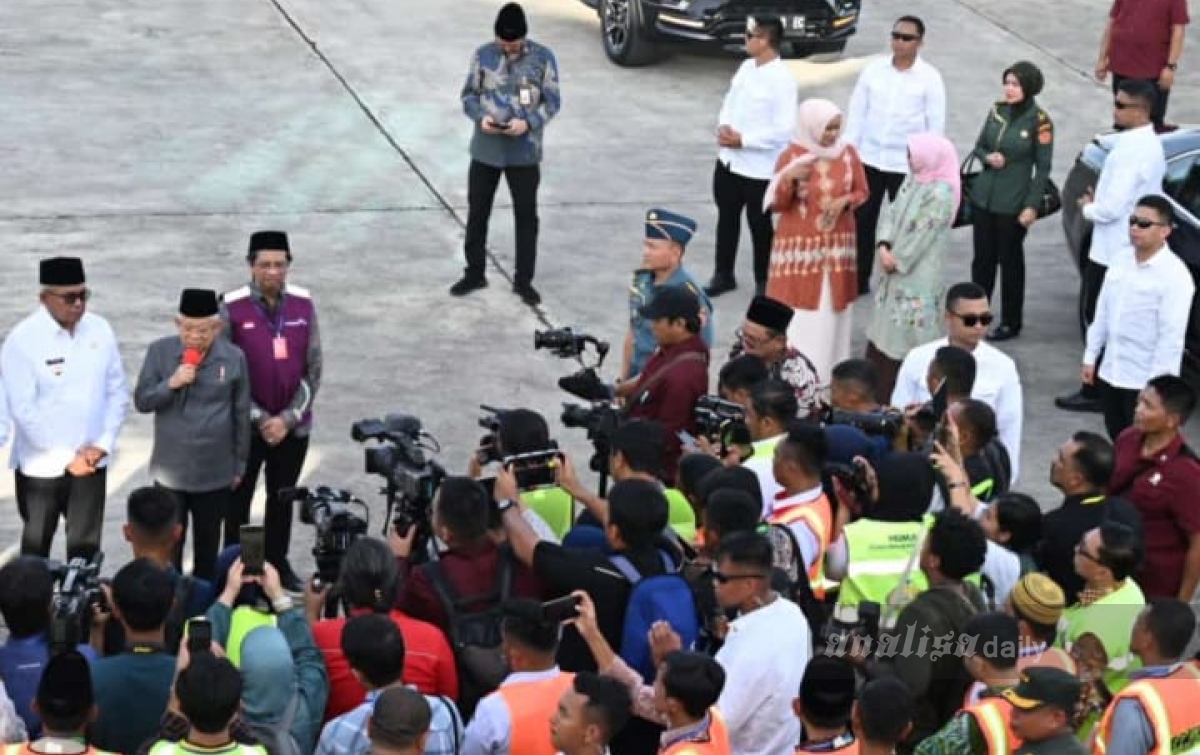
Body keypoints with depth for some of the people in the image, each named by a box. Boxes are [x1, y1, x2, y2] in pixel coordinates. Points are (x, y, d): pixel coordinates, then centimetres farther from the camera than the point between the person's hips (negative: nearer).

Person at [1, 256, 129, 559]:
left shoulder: (100, 330, -1)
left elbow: (118, 391, 6)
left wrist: (103, 444, -5)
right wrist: (66, 458, -13)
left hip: (91, 461, 3)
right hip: (42, 464, -3)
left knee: (85, 545, 8)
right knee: (36, 545, 10)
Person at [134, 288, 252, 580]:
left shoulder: (234, 358, -5)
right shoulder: (160, 352, -5)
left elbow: (241, 416, 4)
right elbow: (142, 401, -3)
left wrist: (239, 465, 8)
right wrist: (171, 384, -22)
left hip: (215, 473, 1)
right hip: (170, 470, -1)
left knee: (208, 545, 14)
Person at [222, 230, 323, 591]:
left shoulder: (303, 304, -4)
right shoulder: (231, 307, -13)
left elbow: (313, 369, -1)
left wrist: (287, 418, -9)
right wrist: (260, 418, -13)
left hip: (293, 424, 3)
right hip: (245, 426, -3)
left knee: (282, 498, 16)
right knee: (239, 498, 10)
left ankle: (278, 563, 31)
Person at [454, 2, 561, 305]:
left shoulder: (543, 58, -7)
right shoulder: (483, 55, -3)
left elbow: (553, 101, -3)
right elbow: (469, 94, 4)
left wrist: (528, 123, -20)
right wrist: (480, 117, -17)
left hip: (525, 152, -1)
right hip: (485, 150, 1)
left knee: (526, 216, 5)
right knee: (477, 211, 10)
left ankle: (523, 280, 17)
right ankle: (475, 273, 25)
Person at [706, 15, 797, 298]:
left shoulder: (782, 79, -20)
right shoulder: (746, 67, 6)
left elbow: (784, 129, -24)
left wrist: (743, 139, -21)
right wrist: (723, 127, -6)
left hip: (759, 167, -8)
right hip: (729, 160, 8)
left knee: (759, 224, 7)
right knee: (726, 218, 17)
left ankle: (763, 282, 22)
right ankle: (723, 275, 32)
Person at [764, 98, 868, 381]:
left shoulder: (848, 153, -1)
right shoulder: (791, 157, -10)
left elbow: (862, 191, 8)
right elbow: (776, 205, -8)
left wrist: (845, 201, -13)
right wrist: (788, 179, -26)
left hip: (837, 244, 3)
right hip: (799, 245, -3)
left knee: (831, 311, 7)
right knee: (796, 314, -1)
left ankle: (828, 374, 15)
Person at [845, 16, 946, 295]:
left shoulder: (929, 78, -8)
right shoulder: (873, 70, 1)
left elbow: (936, 125, -6)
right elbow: (857, 112, 5)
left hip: (907, 164, -3)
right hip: (869, 159, 3)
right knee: (861, 221, 8)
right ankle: (858, 280, 20)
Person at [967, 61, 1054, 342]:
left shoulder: (1039, 121, -12)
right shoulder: (997, 111, 2)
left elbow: (1043, 167, -9)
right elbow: (978, 146, 12)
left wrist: (1032, 205, -13)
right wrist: (988, 157, -10)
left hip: (1013, 204, -5)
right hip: (983, 197, 5)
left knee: (1010, 260, 8)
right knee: (982, 258, 13)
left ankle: (1011, 322, 21)